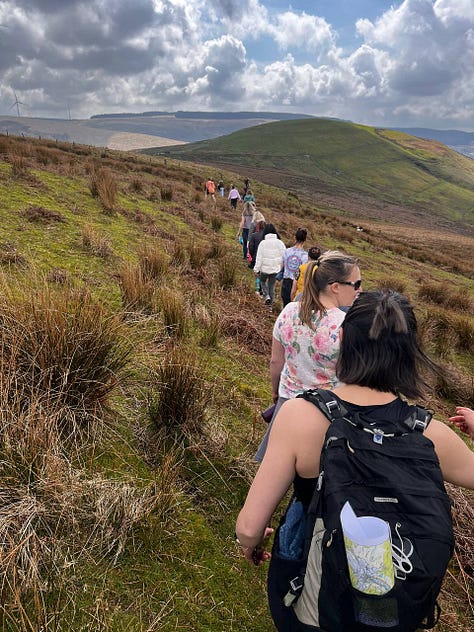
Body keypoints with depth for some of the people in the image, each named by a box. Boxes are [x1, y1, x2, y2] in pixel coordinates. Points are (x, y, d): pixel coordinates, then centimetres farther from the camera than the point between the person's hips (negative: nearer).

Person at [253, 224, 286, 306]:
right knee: (272, 284, 17)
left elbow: (259, 258, -11)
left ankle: (267, 296, 3)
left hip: (265, 268, -2)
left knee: (263, 281, 22)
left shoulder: (263, 243, -13)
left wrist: (257, 269, -4)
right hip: (275, 269, 2)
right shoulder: (279, 242, -6)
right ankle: (270, 301, 23)